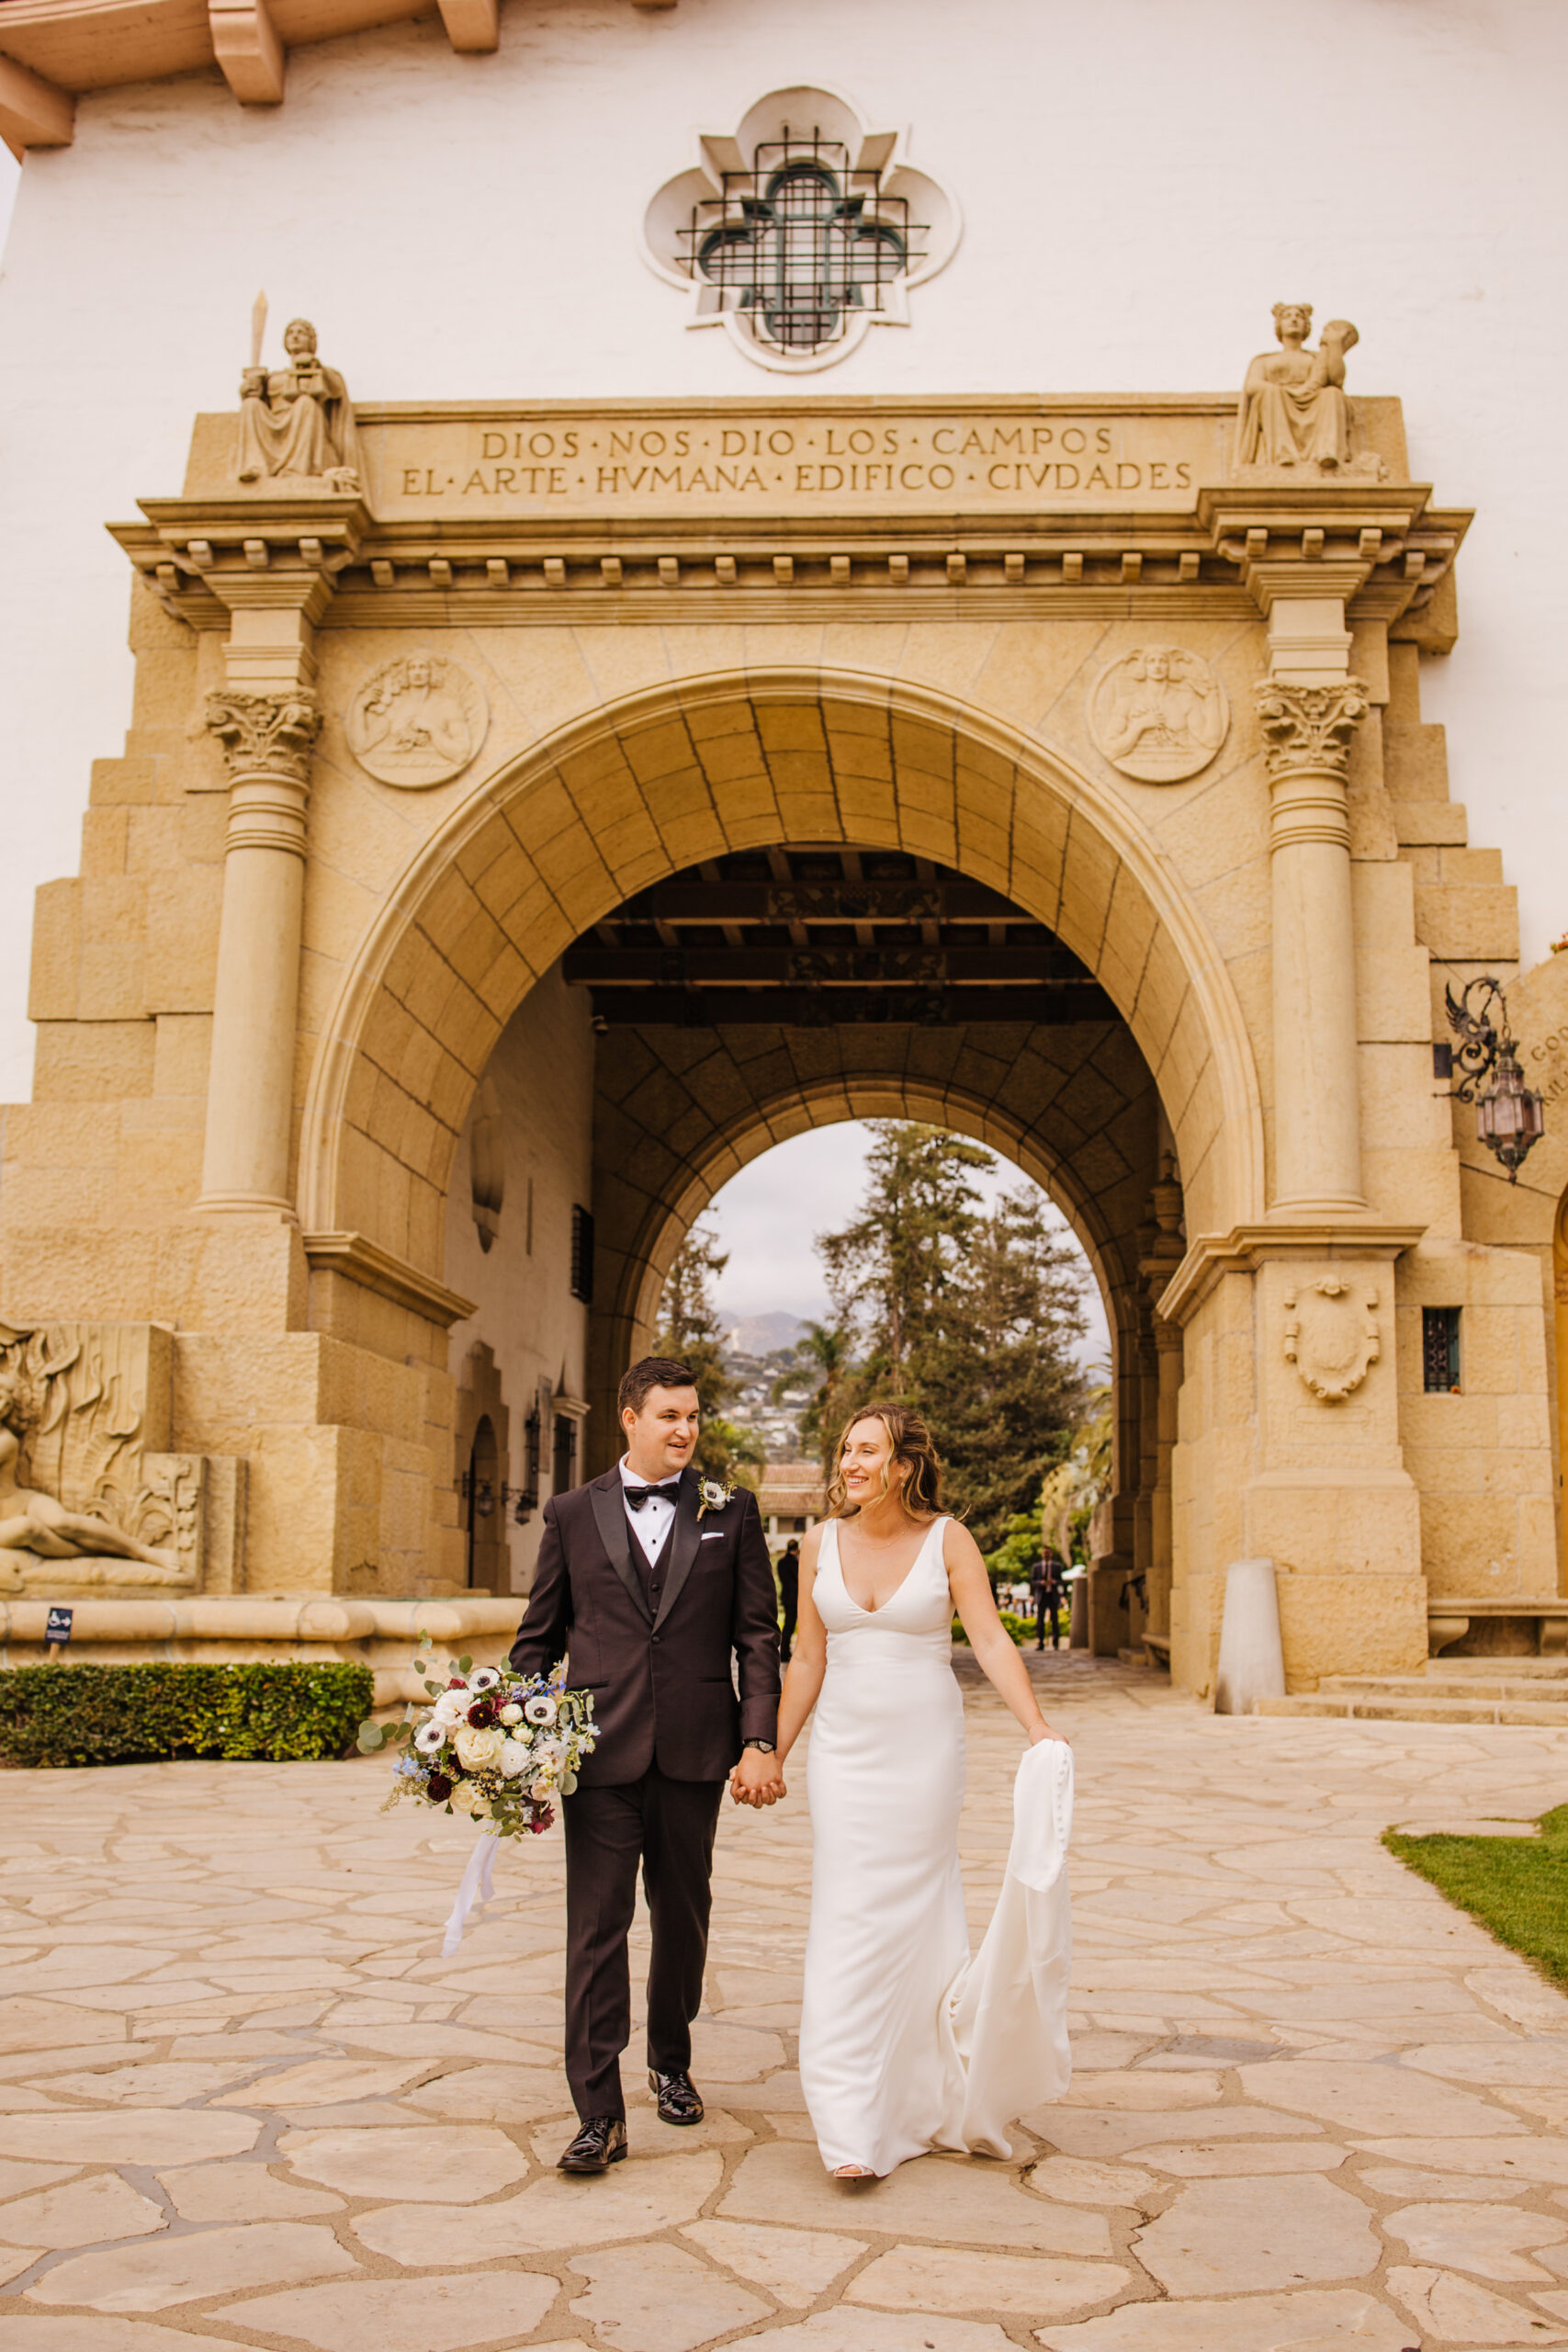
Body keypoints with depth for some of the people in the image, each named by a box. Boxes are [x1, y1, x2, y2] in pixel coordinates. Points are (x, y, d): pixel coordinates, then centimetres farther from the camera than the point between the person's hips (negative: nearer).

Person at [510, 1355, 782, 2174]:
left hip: (694, 1753, 1)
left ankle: (671, 2062, 36)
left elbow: (757, 1636, 3)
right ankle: (599, 2114, 2)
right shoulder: (573, 1513, 5)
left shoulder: (731, 1512, 5)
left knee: (683, 1916, 15)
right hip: (599, 1748, -1)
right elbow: (538, 1636, 9)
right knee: (596, 1926, -4)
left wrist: (759, 1741, -5)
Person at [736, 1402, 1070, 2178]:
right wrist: (771, 1756, 10)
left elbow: (991, 1641, -11)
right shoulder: (821, 1543, 2)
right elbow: (808, 1661, 9)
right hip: (844, 1750, 2)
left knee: (915, 1911, 7)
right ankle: (853, 2127, 0)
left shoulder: (948, 1540, -5)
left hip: (925, 1747, -2)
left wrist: (1038, 1728, -23)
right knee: (847, 1919, -4)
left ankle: (924, 2097, 29)